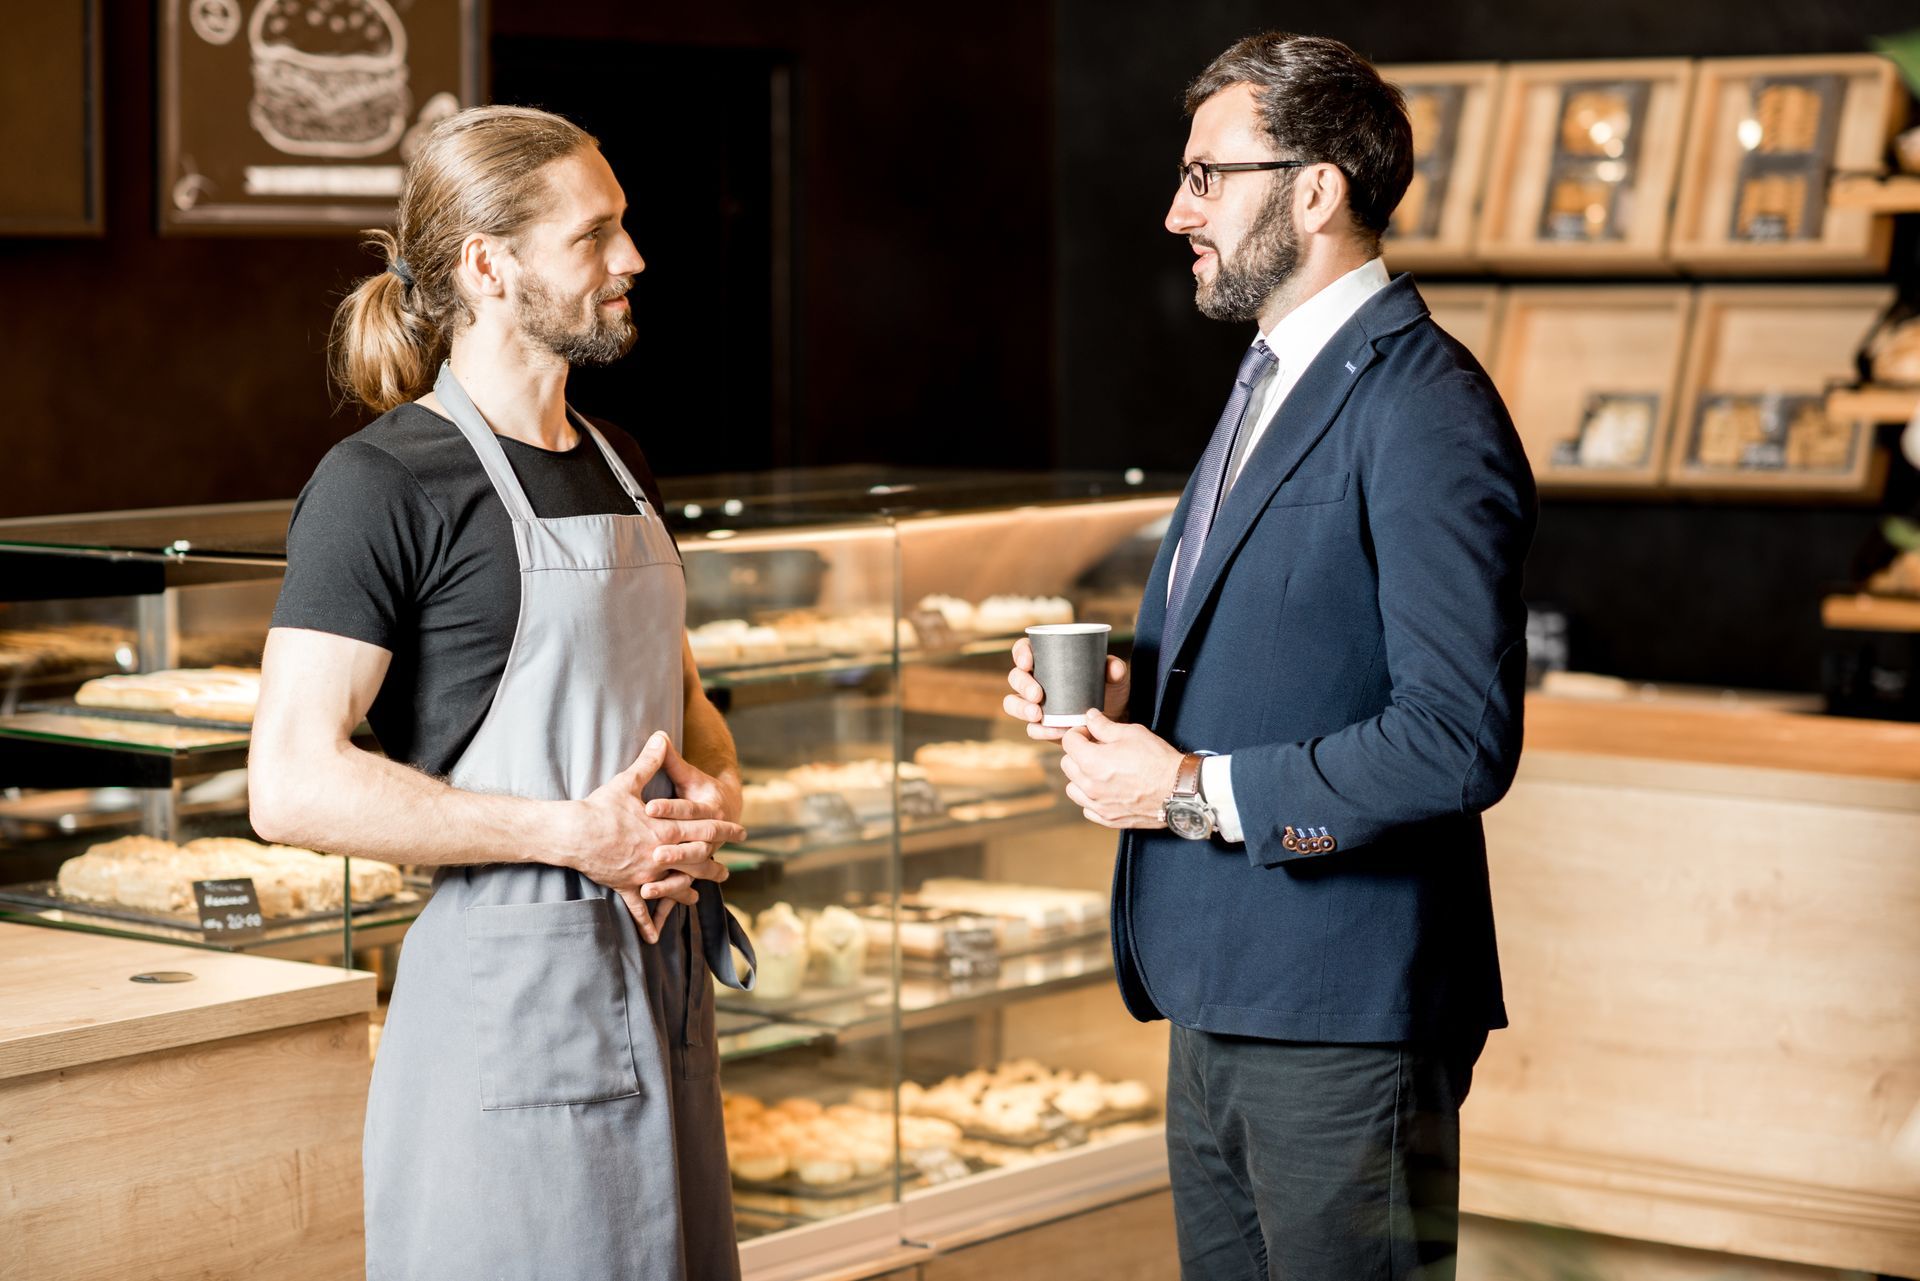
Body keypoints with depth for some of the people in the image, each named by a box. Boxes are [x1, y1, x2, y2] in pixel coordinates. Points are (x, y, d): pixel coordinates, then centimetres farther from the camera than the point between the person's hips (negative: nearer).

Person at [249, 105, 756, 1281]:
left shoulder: (619, 467, 14)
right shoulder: (386, 484, -12)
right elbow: (294, 785, -19)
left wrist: (716, 792, 0)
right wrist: (572, 833, -20)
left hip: (662, 976, 8)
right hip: (507, 992, -8)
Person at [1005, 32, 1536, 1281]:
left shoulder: (1425, 413, -17)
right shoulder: (1275, 377, 15)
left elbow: (1461, 740, -23)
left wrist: (1199, 792, -18)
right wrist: (1127, 686, 4)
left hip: (1343, 1009, -10)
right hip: (1224, 990, 10)